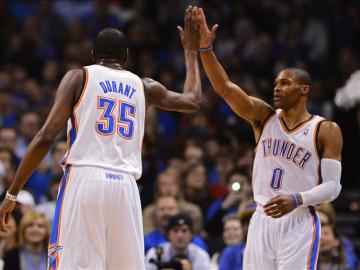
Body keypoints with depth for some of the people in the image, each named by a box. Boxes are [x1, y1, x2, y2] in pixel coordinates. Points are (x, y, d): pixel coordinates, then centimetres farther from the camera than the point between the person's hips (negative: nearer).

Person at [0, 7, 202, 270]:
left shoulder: (78, 78, 9)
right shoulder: (144, 87, 19)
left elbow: (46, 137, -1)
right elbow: (193, 101, 37)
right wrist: (191, 51, 50)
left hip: (83, 180, -3)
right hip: (126, 187, 3)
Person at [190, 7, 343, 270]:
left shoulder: (326, 130, -2)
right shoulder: (264, 117, 8)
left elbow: (332, 186, -6)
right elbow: (225, 87, -4)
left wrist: (297, 200, -23)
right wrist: (205, 47, -16)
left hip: (299, 225, -4)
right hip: (262, 221, 4)